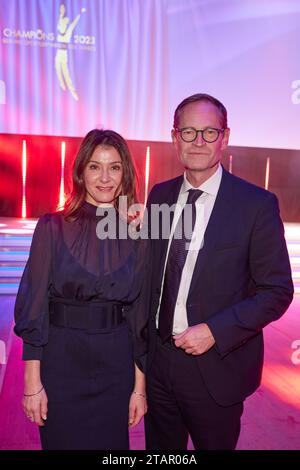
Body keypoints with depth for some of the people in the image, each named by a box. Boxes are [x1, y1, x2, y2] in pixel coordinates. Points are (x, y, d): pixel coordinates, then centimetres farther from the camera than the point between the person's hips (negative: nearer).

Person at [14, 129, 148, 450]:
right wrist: (32, 383, -8)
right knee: (62, 442, 14)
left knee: (112, 445, 15)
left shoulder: (135, 237, -1)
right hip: (61, 363, -1)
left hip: (116, 368, 2)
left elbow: (140, 315, 2)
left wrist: (140, 387, 3)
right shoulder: (53, 228, -7)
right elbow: (33, 306, -6)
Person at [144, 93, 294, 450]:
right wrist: (146, 334, 2)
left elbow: (277, 291, -11)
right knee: (159, 449, 23)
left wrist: (215, 331, -19)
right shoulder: (160, 194, 1)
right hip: (158, 358, 4)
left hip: (217, 365, -4)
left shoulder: (257, 204, -13)